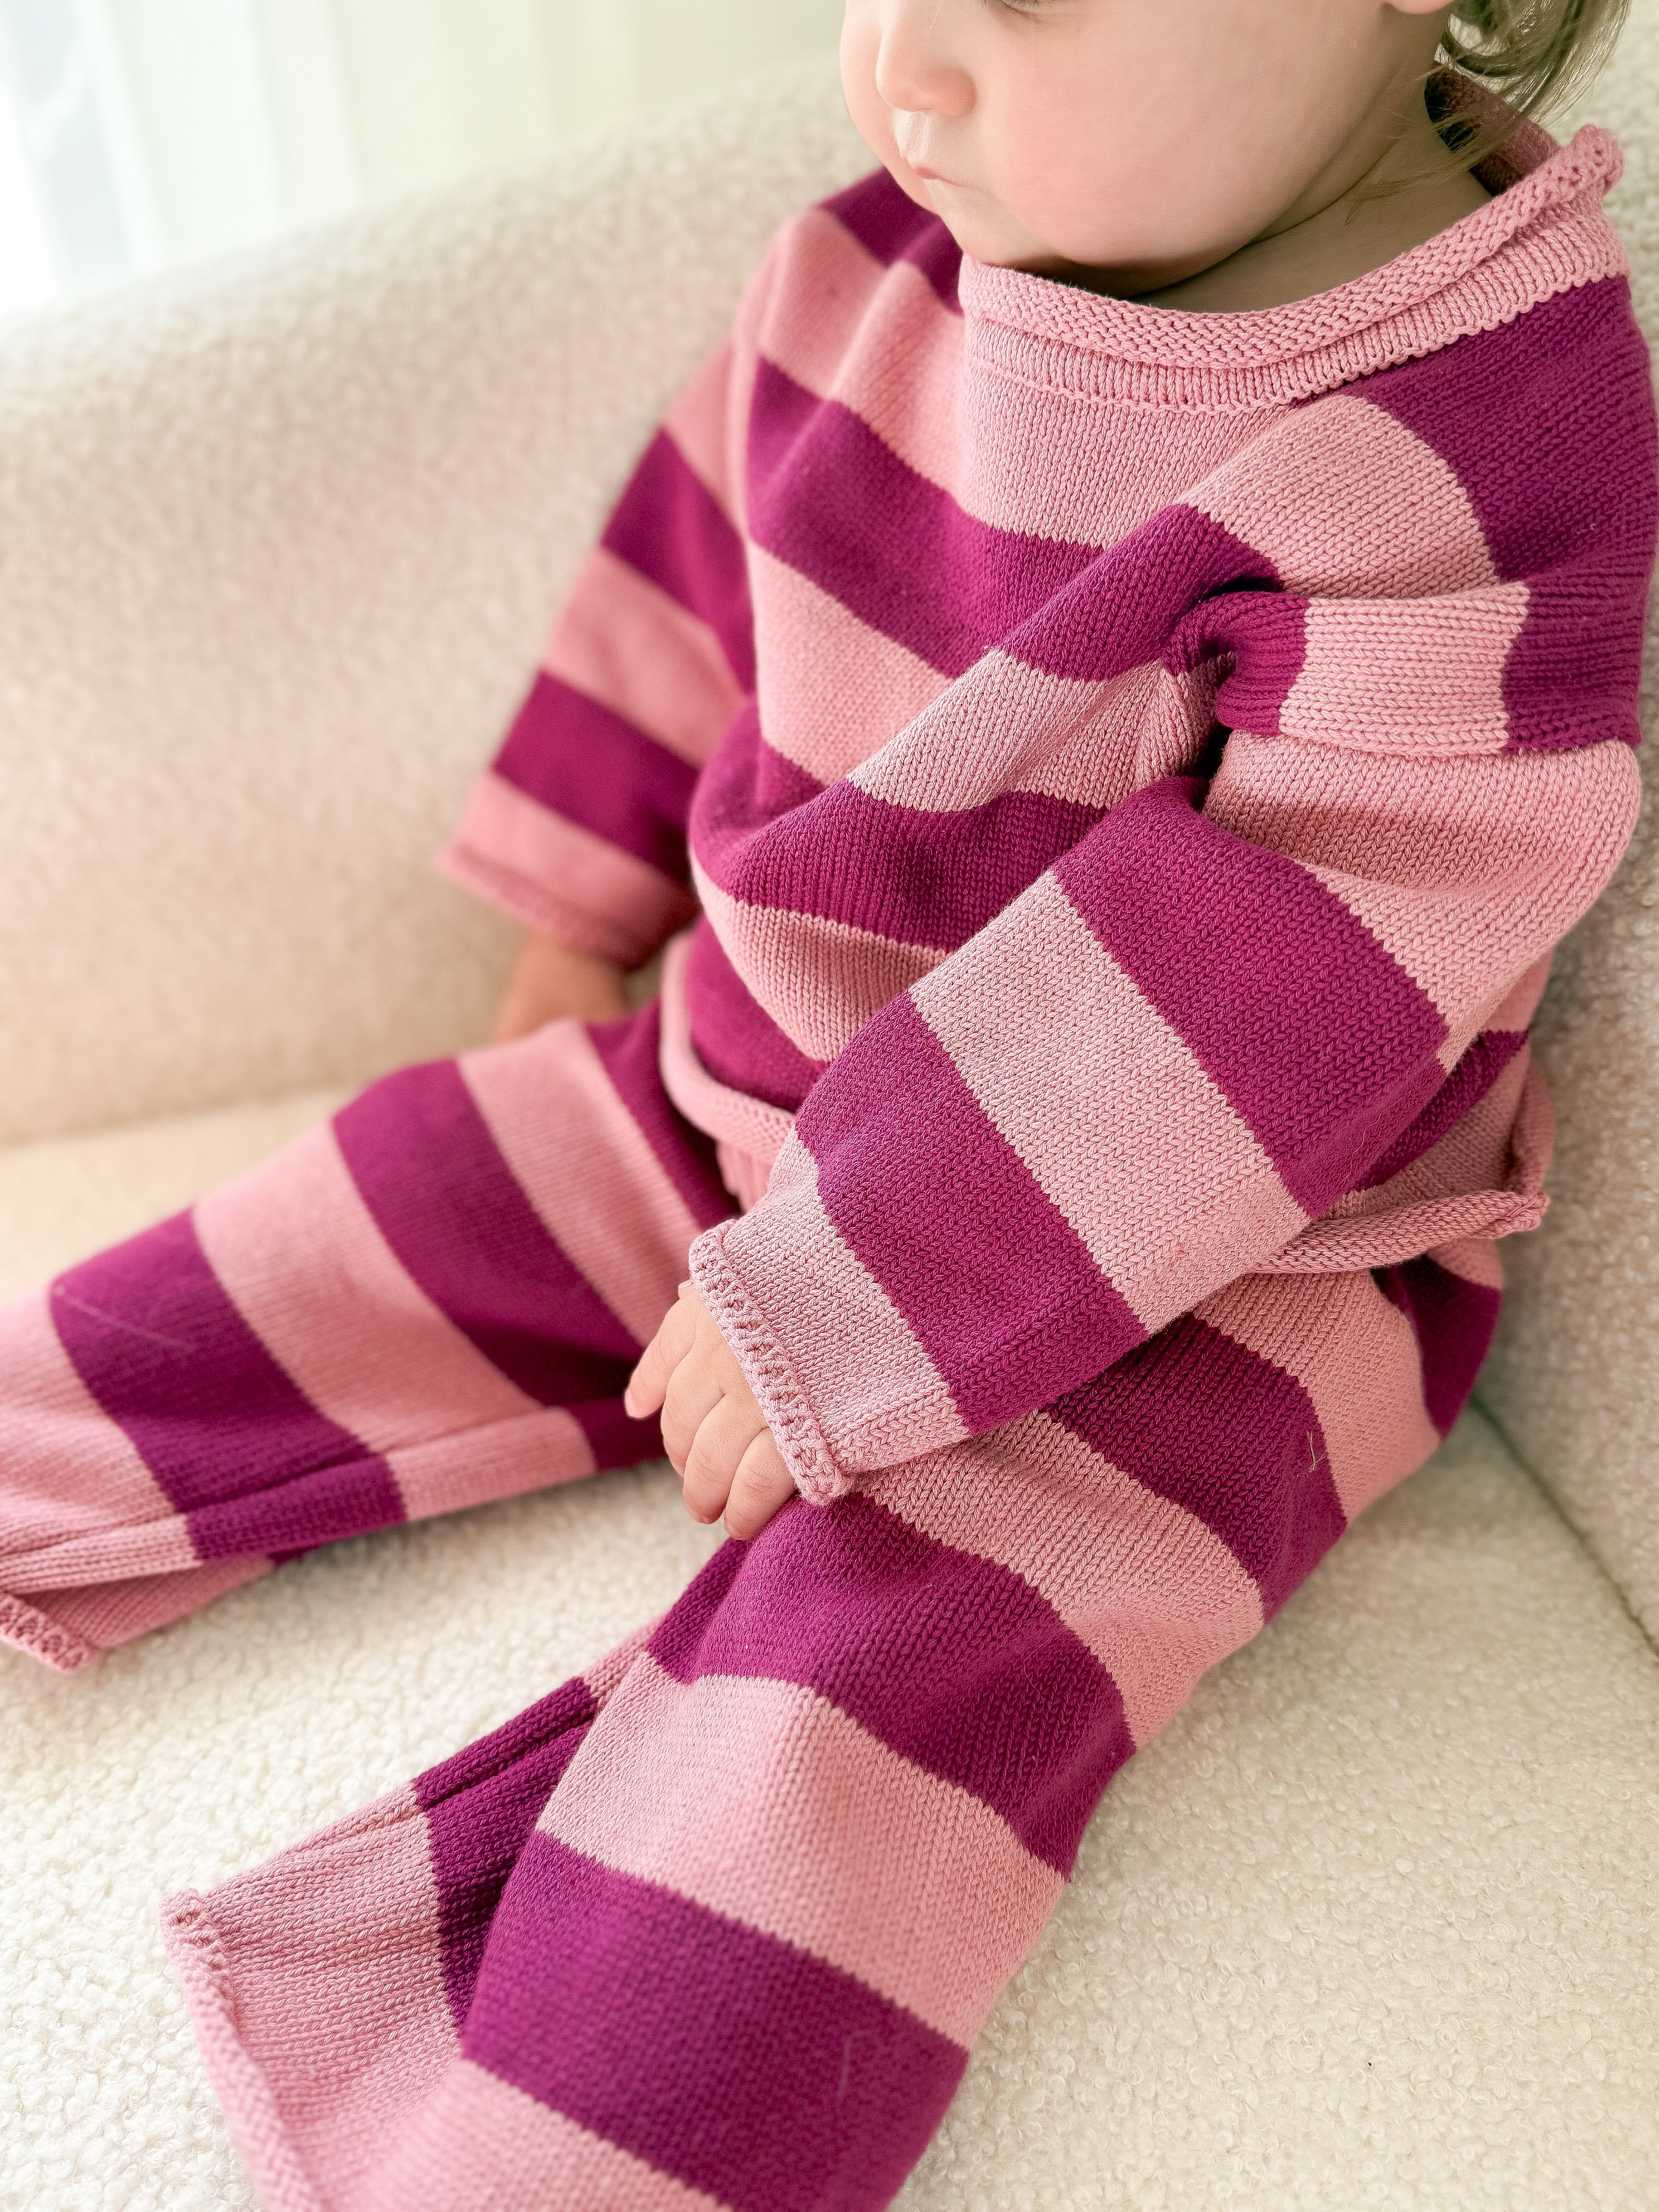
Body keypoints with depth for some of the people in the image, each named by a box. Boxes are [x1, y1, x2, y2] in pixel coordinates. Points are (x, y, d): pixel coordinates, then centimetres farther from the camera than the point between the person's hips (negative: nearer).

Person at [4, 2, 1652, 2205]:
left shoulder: (1482, 433, -23)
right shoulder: (874, 264, -1)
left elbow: (1271, 987, -26)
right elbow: (701, 559, 15)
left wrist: (838, 1306, -24)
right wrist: (579, 911, 23)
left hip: (1196, 1255, -6)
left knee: (887, 1669, -29)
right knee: (326, 1256, 5)